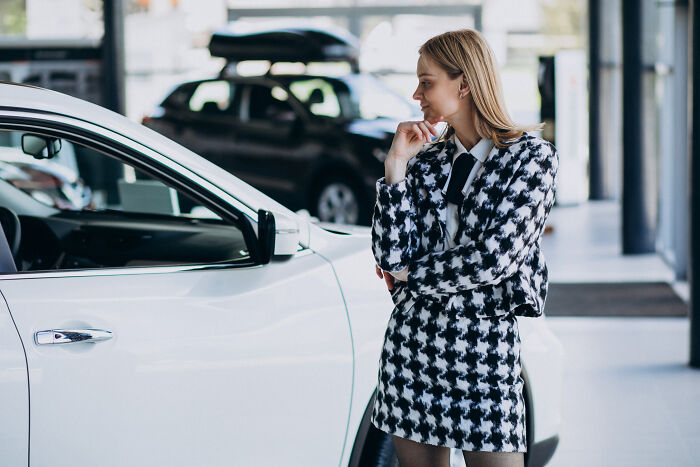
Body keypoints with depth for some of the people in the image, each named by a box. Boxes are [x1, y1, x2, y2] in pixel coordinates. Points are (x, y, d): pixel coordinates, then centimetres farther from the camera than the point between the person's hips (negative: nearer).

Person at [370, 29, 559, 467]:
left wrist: (411, 274, -4)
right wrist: (396, 166, -5)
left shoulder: (531, 156, -4)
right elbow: (391, 257, -1)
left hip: (487, 340, -4)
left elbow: (497, 255, -14)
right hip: (413, 336, 4)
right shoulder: (426, 159, 9)